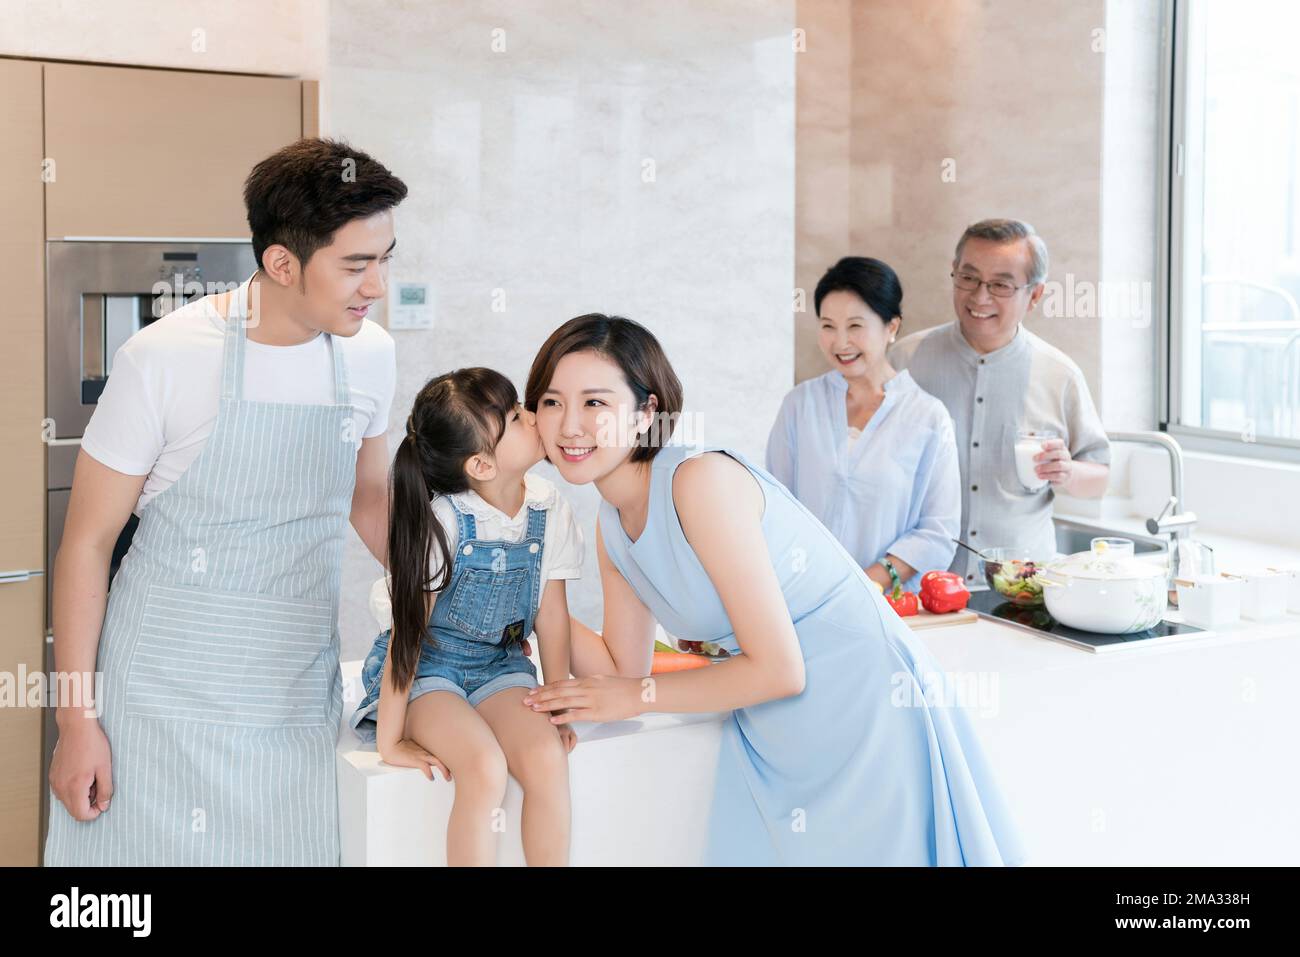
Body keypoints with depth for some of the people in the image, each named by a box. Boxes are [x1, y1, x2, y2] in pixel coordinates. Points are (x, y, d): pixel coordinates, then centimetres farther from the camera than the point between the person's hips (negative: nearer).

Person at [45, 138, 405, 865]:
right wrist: (77, 720, -7)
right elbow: (88, 540, -7)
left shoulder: (369, 354, -1)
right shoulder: (166, 359, -15)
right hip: (162, 694, -3)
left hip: (296, 704, 4)